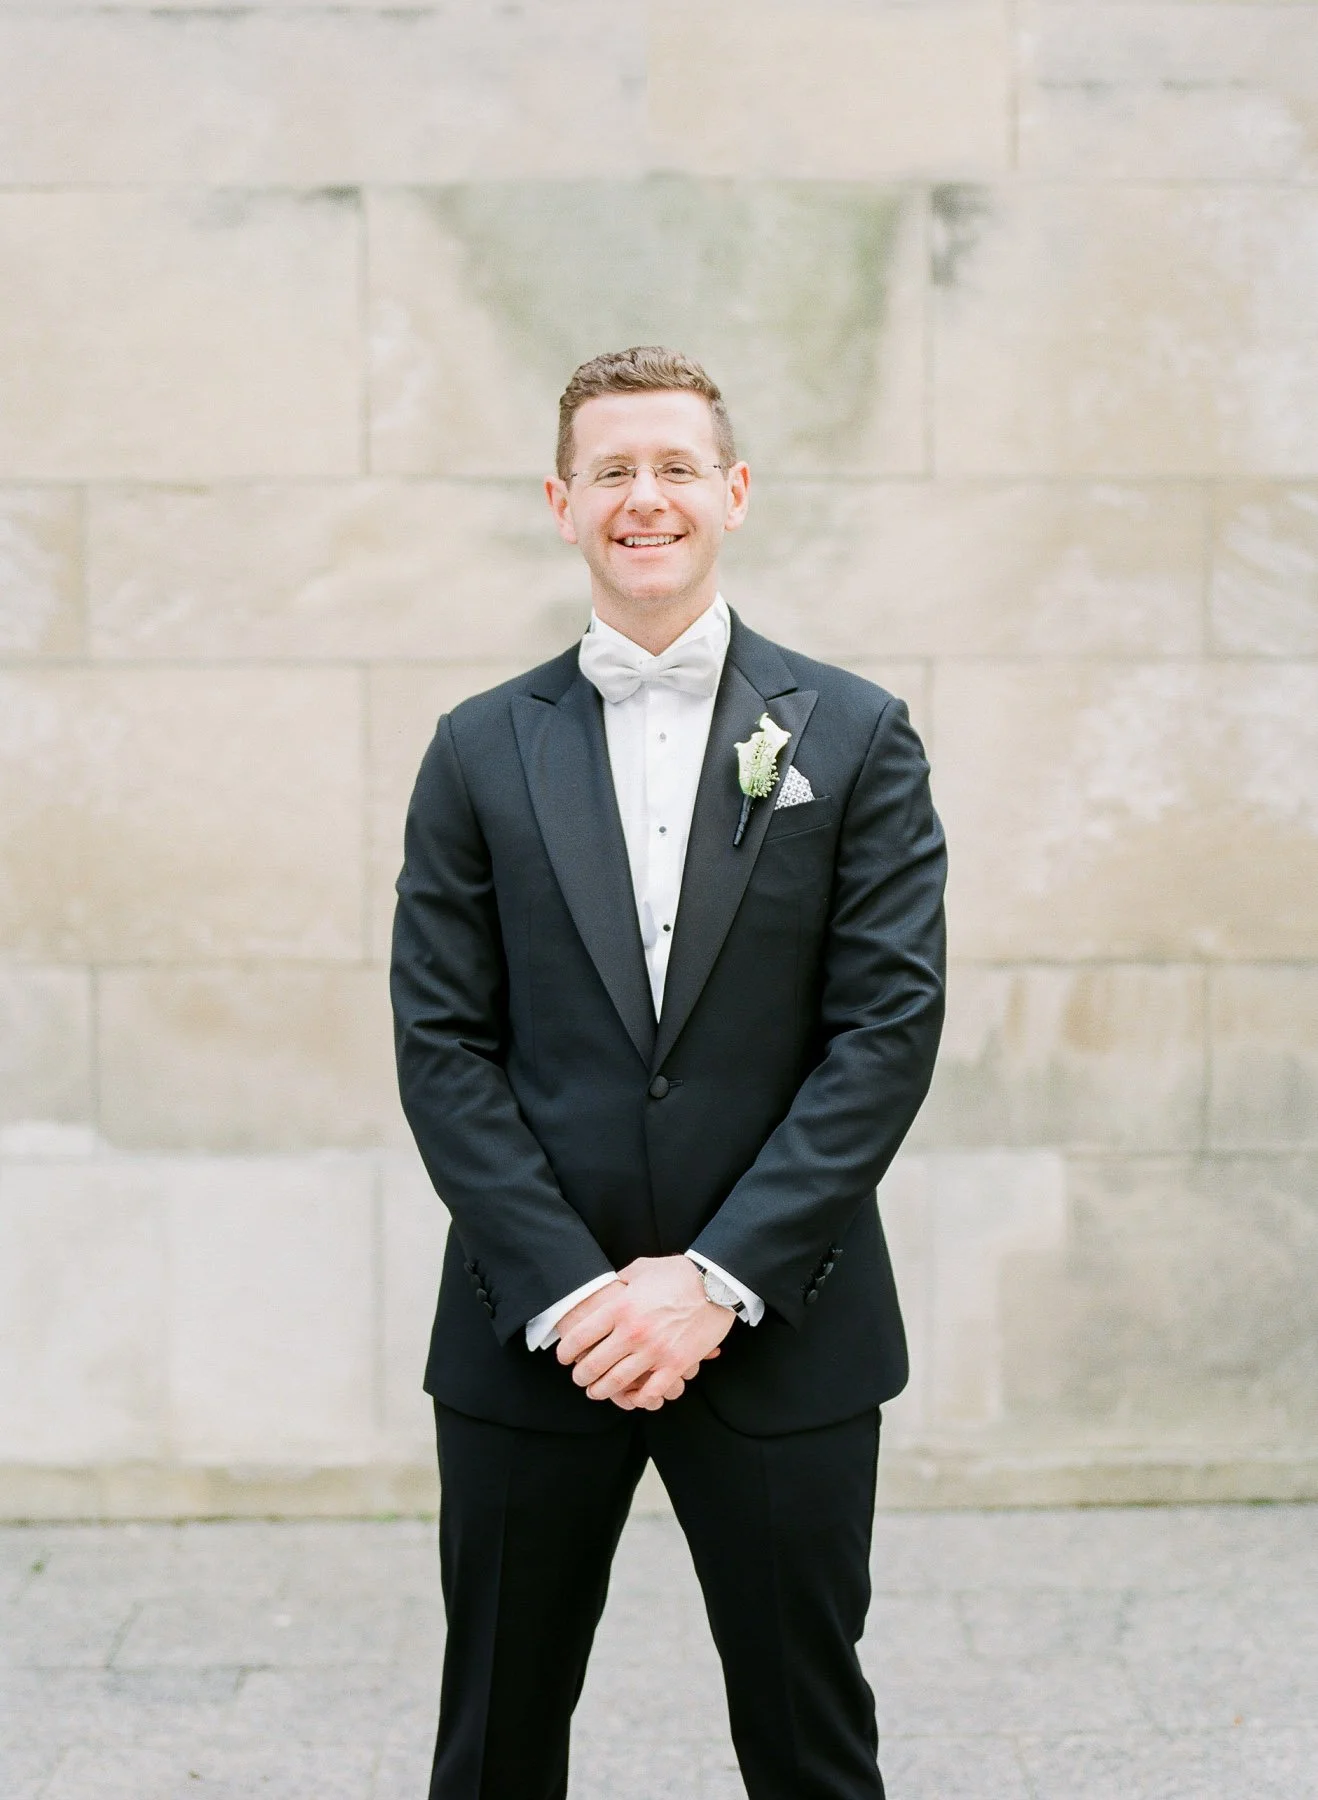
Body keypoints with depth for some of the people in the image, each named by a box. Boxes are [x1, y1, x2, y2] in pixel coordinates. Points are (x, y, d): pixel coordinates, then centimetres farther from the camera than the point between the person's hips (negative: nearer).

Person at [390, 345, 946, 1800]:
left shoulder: (854, 738, 2)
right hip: (531, 1339, 1)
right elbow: (442, 1046, 0)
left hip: (780, 1336, -1)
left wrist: (718, 1277, -13)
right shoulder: (483, 751, 5)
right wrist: (567, 1289, -11)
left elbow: (890, 1027, -5)